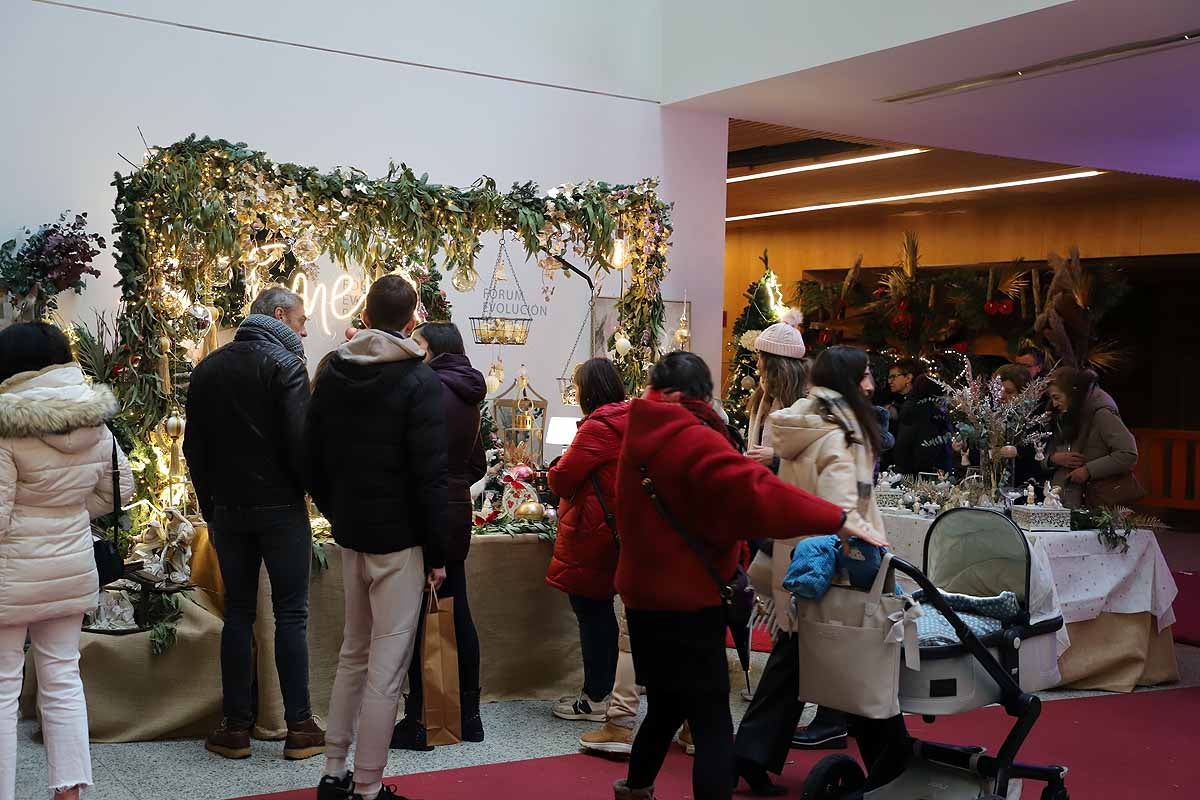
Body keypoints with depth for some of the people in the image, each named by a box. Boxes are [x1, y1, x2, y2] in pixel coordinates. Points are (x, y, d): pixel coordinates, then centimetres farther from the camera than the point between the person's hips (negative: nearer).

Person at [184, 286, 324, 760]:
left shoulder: (208, 368, 10)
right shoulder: (286, 364, -9)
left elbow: (194, 445, 11)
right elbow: (300, 440, -18)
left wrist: (210, 504, 16)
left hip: (226, 509, 5)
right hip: (280, 507, -5)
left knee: (238, 613, 11)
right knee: (291, 615, 1)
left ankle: (236, 727, 12)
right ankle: (299, 727, 3)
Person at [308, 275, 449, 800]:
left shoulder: (331, 374, 7)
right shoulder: (420, 382, -12)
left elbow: (313, 456, 12)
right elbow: (430, 475, -15)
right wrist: (438, 552, -9)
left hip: (349, 535, 7)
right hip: (399, 539, -7)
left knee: (353, 653, 19)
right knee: (387, 666, -1)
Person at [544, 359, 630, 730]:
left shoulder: (598, 427, -18)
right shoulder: (631, 420, 7)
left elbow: (561, 478, -16)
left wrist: (556, 471, 6)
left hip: (591, 533, -8)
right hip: (619, 529, 8)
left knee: (592, 611, 0)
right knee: (602, 609, 15)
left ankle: (596, 698, 8)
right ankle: (608, 691, 23)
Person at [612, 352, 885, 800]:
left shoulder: (642, 437, 8)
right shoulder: (693, 440, -18)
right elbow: (755, 493, -31)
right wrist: (837, 520, -32)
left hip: (646, 592, 9)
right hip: (685, 600, -8)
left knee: (667, 705, 25)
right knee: (712, 725, -5)